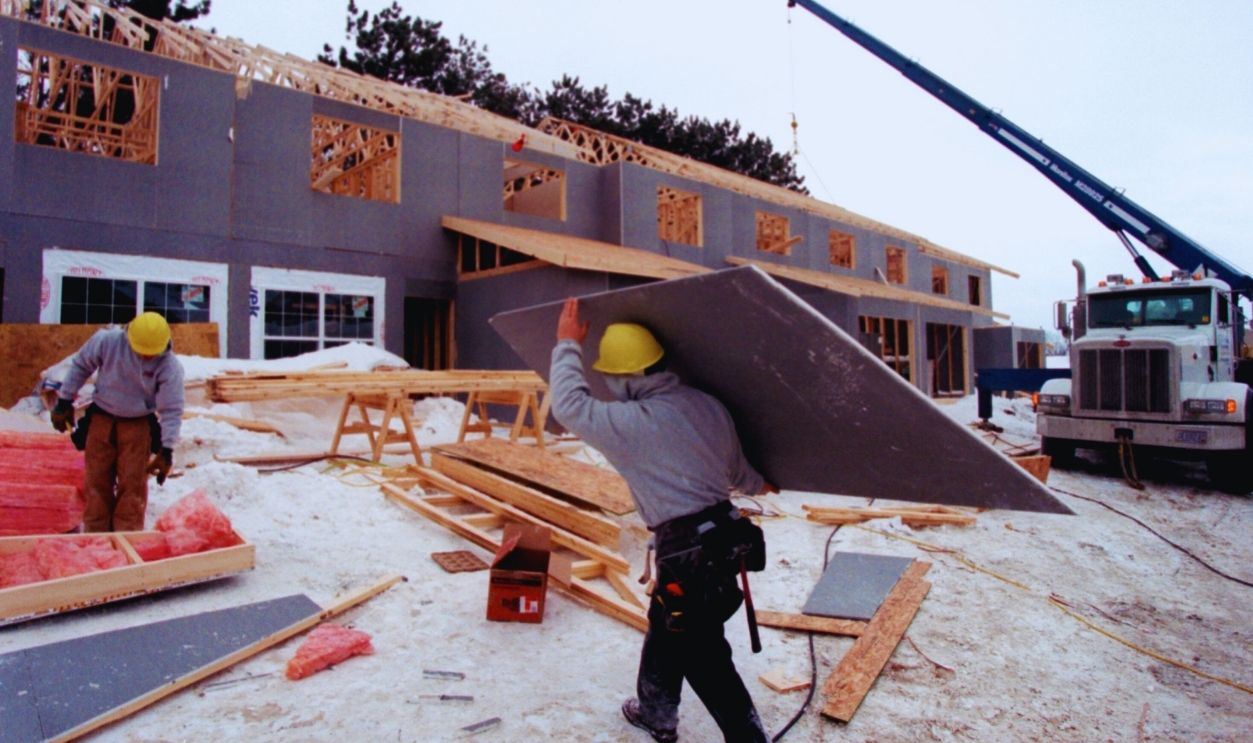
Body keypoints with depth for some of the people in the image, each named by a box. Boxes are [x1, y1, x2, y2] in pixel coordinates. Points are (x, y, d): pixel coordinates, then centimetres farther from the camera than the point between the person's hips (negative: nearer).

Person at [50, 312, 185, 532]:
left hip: (138, 425, -2)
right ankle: (96, 533, 19)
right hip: (101, 420, 2)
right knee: (97, 481, 8)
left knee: (133, 485, -4)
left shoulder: (170, 367, -19)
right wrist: (64, 402, 7)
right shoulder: (106, 341, -16)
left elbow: (172, 411, -16)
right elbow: (80, 366, 3)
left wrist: (166, 450, -20)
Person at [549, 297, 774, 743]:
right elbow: (736, 469, 14)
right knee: (664, 624, 27)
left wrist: (567, 345, -1)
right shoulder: (707, 405, 3)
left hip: (687, 551, -9)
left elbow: (570, 406, -13)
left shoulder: (635, 422, -20)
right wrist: (758, 485, 37)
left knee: (704, 657, 6)